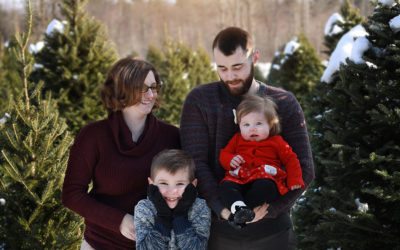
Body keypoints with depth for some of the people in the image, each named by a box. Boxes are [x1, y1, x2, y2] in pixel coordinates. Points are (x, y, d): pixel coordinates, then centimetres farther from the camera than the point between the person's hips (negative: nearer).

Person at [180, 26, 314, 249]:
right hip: (217, 229, 0)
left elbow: (304, 169, -3)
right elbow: (196, 163, -7)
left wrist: (269, 208, -15)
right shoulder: (199, 101, 0)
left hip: (272, 230, 1)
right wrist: (221, 208, -20)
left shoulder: (284, 103, 2)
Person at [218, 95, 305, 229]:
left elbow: (291, 160, 16)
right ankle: (238, 207, -56)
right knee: (226, 185, -31)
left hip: (266, 179, -2)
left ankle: (238, 212, -47)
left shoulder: (276, 141, 17)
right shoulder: (238, 139, 24)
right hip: (239, 180, 3)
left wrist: (295, 181, 1)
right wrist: (230, 160, -2)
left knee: (264, 186, -40)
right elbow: (224, 154, 24)